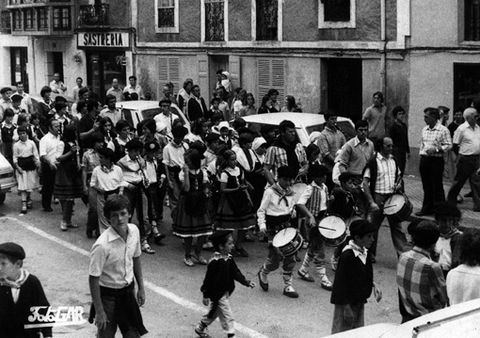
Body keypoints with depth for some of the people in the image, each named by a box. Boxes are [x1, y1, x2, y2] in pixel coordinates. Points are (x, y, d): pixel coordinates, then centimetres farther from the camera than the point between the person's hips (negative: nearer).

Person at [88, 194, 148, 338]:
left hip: (128, 290, 5)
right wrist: (99, 311, -17)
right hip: (108, 294, -5)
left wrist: (141, 287, 11)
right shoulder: (102, 246, -27)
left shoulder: (134, 230, -8)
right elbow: (93, 279, -20)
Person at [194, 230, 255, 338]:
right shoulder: (215, 262, -26)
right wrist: (206, 295, -17)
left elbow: (236, 273, 6)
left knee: (214, 313, 24)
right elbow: (208, 279, -21)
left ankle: (200, 328, 41)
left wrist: (247, 282, -4)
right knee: (227, 316, -3)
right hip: (217, 294, -9)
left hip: (226, 292, 9)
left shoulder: (229, 258, 0)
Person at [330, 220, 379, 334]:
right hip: (346, 303, -9)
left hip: (359, 301, 9)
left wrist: (373, 286, 2)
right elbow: (341, 281, -22)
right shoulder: (347, 255, -24)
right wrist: (347, 307, -20)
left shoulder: (364, 252, 3)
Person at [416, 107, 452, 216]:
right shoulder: (424, 129, 12)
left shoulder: (443, 130, -8)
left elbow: (448, 145, -10)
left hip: (436, 160, -6)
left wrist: (436, 149, -20)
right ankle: (427, 208, 19)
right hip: (424, 159, 6)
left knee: (437, 186, -2)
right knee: (426, 186, 11)